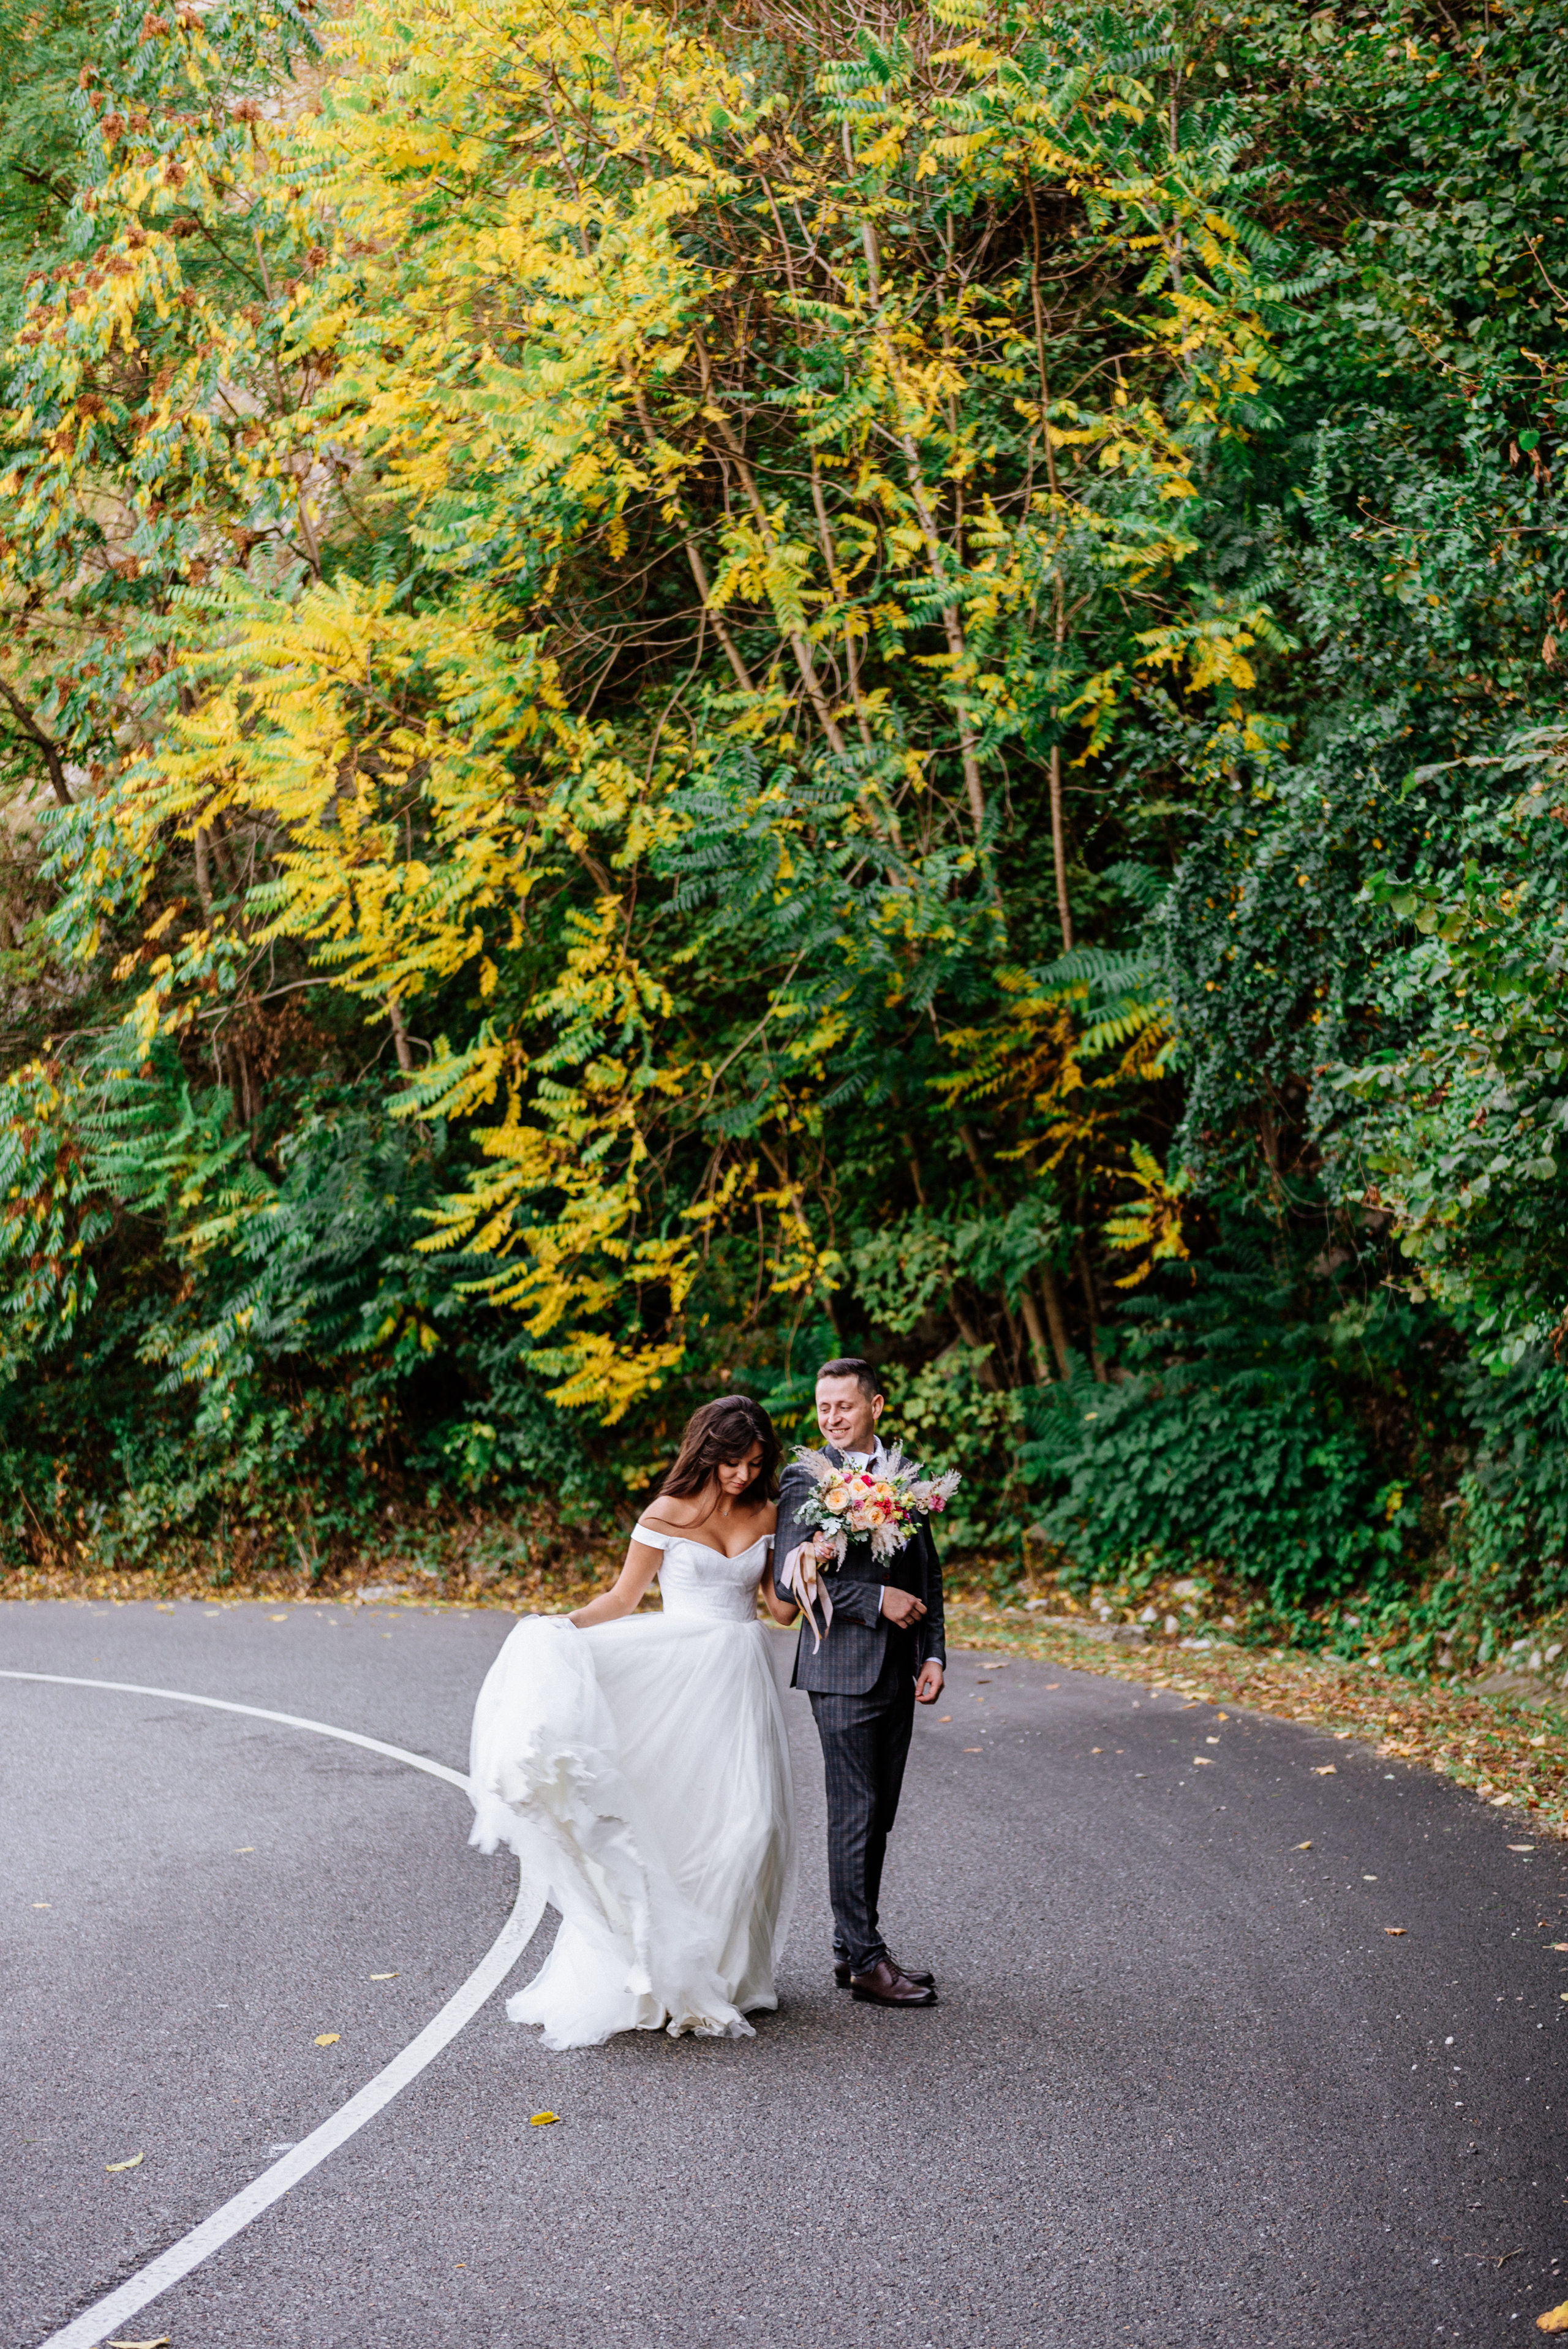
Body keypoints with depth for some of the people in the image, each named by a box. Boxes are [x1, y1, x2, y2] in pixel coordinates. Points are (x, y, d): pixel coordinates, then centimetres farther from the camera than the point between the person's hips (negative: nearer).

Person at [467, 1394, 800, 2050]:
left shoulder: (766, 1516, 8)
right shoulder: (667, 1515, -4)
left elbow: (782, 1608, 10)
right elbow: (623, 1600, 0)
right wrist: (560, 1626, -13)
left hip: (744, 1677, 4)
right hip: (682, 1674, -4)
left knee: (746, 1820, 0)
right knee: (667, 1815, -9)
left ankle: (723, 1971, 12)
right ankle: (659, 1969, -3)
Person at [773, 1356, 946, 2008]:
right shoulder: (805, 1480, -6)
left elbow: (928, 1574, 17)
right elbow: (790, 1580, -14)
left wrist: (933, 1654, 7)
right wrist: (876, 1601, -15)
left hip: (899, 1672, 6)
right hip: (844, 1670, -6)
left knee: (878, 1814, 10)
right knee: (855, 1814, -4)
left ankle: (851, 1950, 18)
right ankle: (865, 1958, 2)